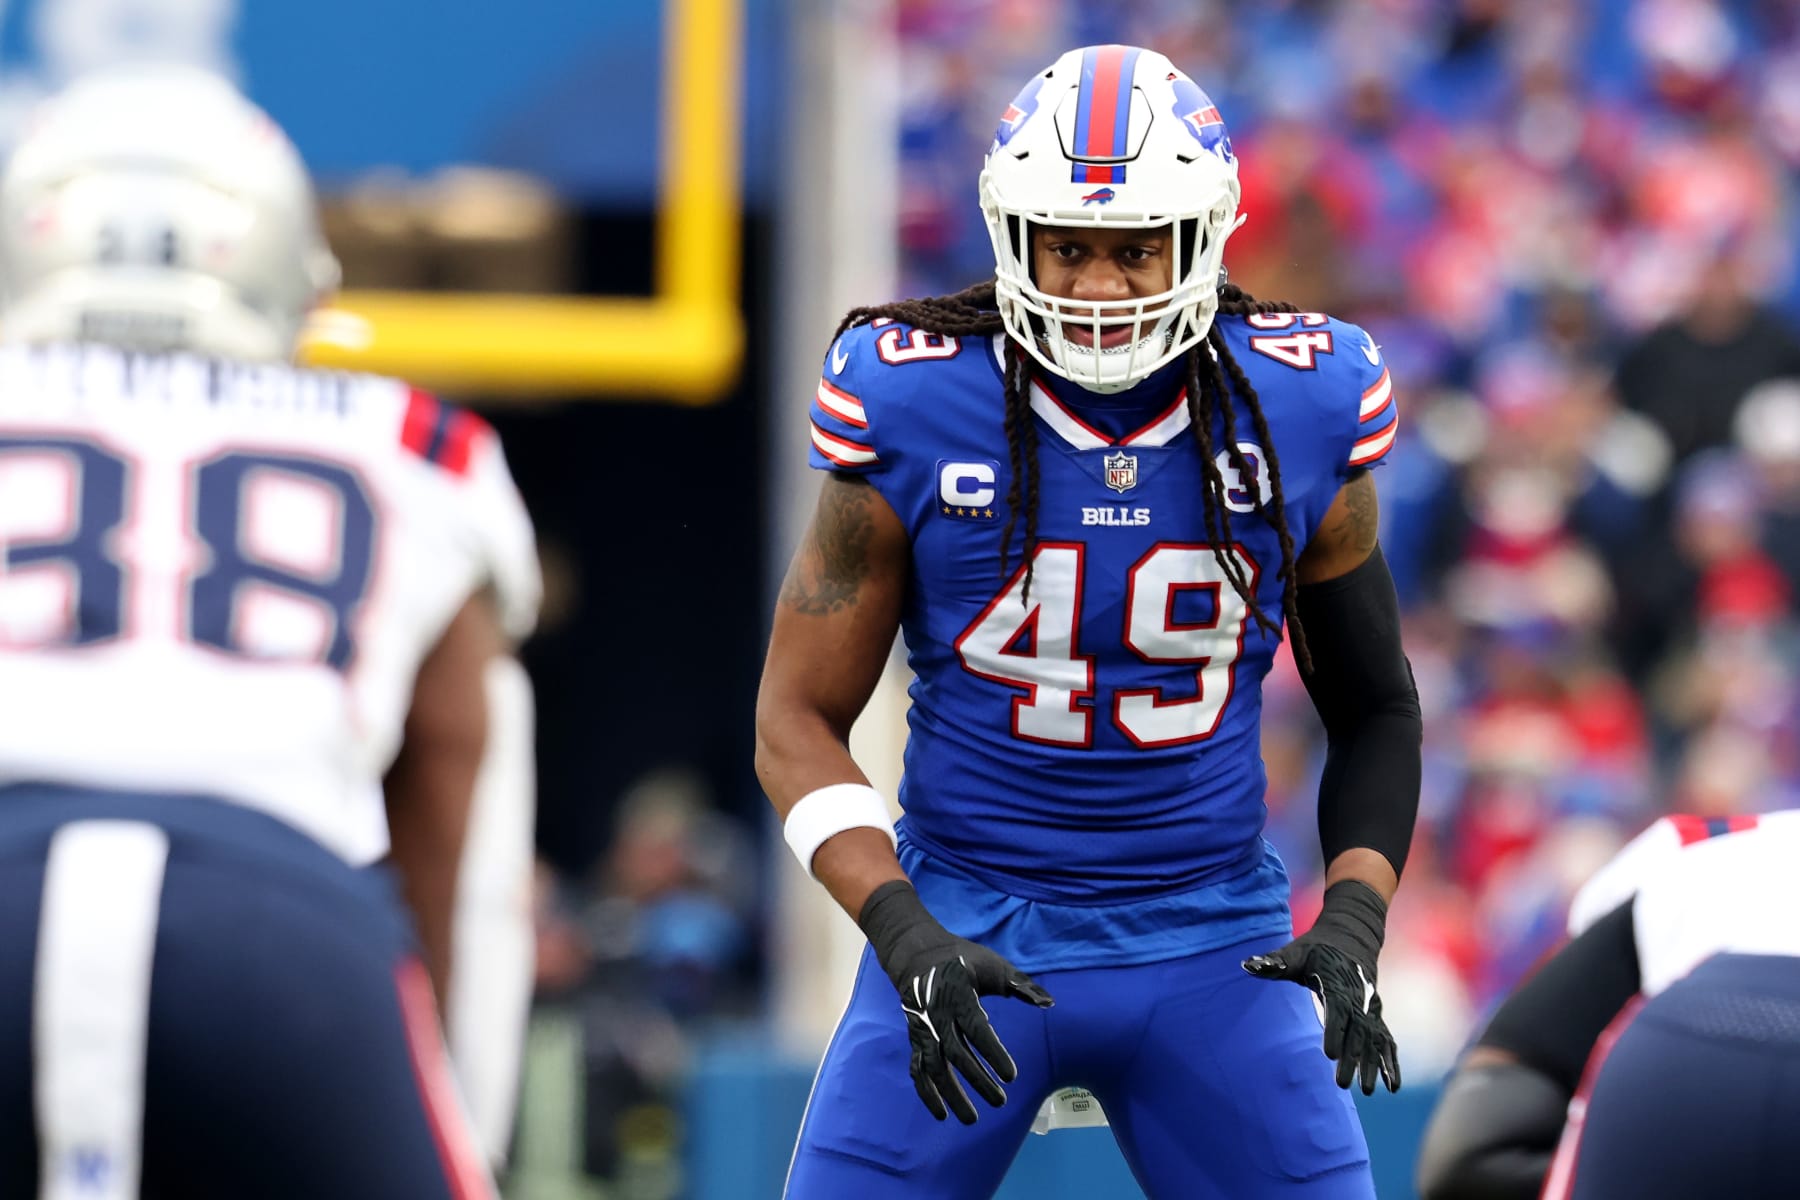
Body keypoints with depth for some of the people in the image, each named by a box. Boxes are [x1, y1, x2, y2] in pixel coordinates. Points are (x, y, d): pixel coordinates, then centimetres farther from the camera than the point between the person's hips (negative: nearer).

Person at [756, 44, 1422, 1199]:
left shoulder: (1295, 418, -5)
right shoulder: (916, 415, -10)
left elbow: (1374, 706, 9)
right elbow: (799, 718, -4)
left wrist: (1355, 918, -8)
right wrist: (904, 935, -19)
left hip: (1210, 942, 1)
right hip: (970, 934, -1)